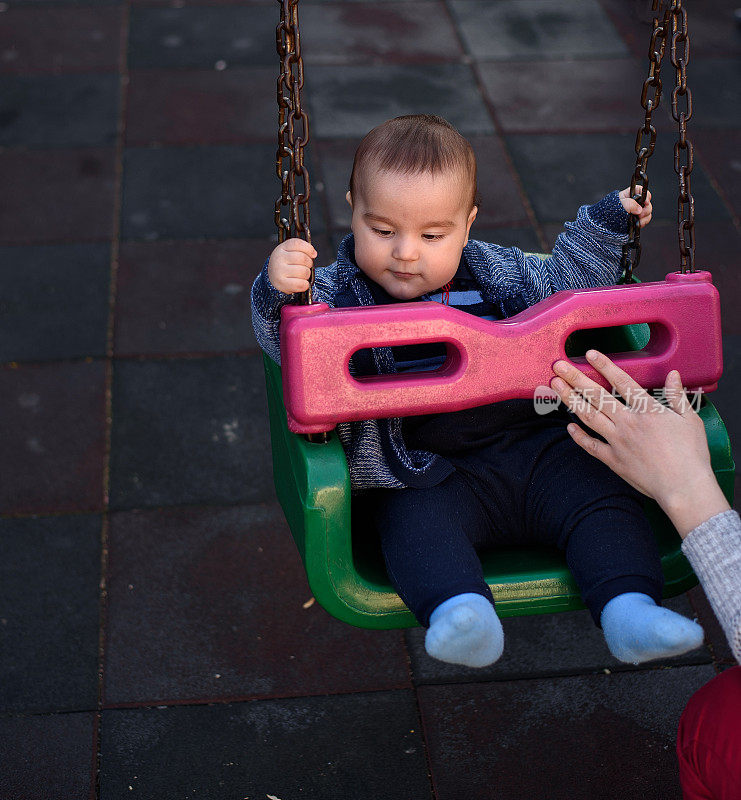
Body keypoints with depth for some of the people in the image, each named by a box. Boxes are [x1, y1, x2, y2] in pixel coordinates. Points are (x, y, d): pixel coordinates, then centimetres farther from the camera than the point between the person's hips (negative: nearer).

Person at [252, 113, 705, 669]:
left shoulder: (494, 272, 13)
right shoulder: (339, 291, 3)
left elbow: (562, 284, 28)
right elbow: (287, 344, -14)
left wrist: (605, 222, 20)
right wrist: (277, 291, -34)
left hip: (532, 445, 4)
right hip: (426, 471, -3)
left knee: (602, 496, -15)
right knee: (419, 524, -33)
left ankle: (630, 612, -22)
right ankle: (461, 616, -52)